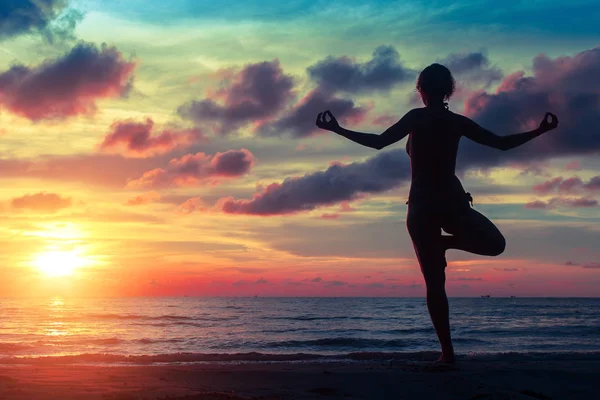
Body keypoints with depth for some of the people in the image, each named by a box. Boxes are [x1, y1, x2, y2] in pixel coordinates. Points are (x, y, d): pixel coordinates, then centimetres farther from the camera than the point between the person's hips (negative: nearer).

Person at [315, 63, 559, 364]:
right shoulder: (458, 122, 3)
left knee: (434, 283, 3)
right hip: (453, 203, 1)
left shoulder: (416, 118, -6)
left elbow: (378, 142, -12)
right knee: (495, 244, 25)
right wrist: (539, 131, 22)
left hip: (422, 207, -1)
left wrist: (337, 130, -5)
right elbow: (502, 143, 8)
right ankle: (447, 241, 3)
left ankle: (447, 351, -4)